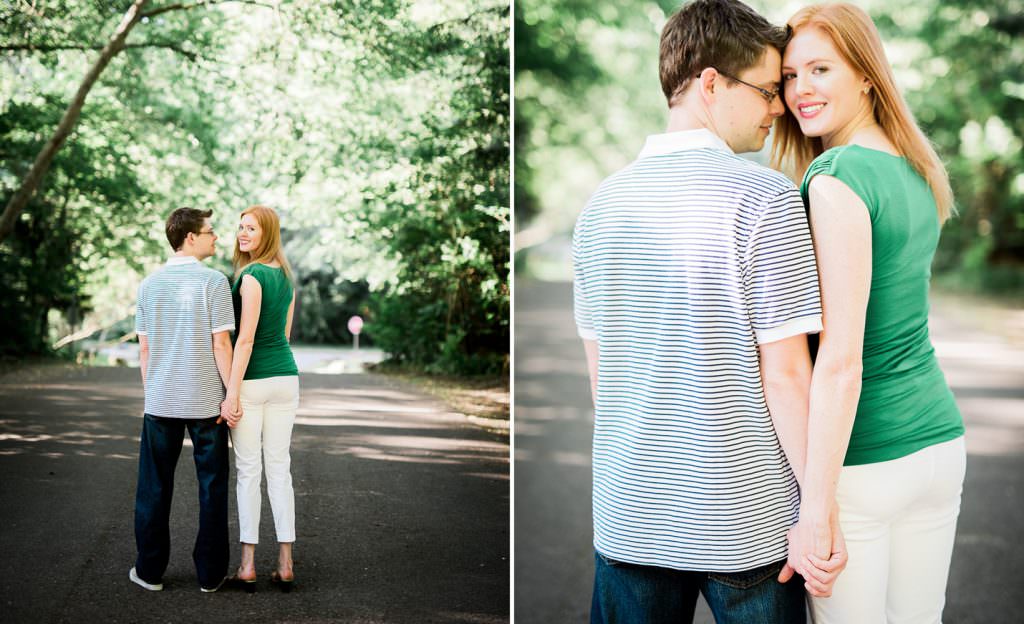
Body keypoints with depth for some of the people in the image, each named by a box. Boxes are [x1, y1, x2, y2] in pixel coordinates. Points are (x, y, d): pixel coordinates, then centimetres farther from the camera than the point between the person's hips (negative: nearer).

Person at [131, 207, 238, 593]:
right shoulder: (213, 282, -9)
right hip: (205, 402, -3)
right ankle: (210, 572, 10)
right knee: (211, 488, 6)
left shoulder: (149, 285, 5)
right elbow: (221, 345, -12)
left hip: (160, 402, 4)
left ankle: (151, 570, 14)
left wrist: (150, 395, 16)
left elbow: (144, 349, 8)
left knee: (155, 488, 11)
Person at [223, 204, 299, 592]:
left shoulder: (252, 276, -15)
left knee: (248, 471, 1)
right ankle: (285, 564, 8)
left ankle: (248, 566, 5)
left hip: (253, 381, -7)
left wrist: (232, 392, -19)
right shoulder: (286, 276, 11)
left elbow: (246, 338, -19)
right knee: (279, 469, 8)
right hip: (286, 377, 7)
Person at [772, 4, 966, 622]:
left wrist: (815, 507, -21)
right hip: (941, 439, 8)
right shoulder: (918, 173, 8)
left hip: (862, 461, -8)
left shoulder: (837, 179, -17)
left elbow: (842, 360, -23)